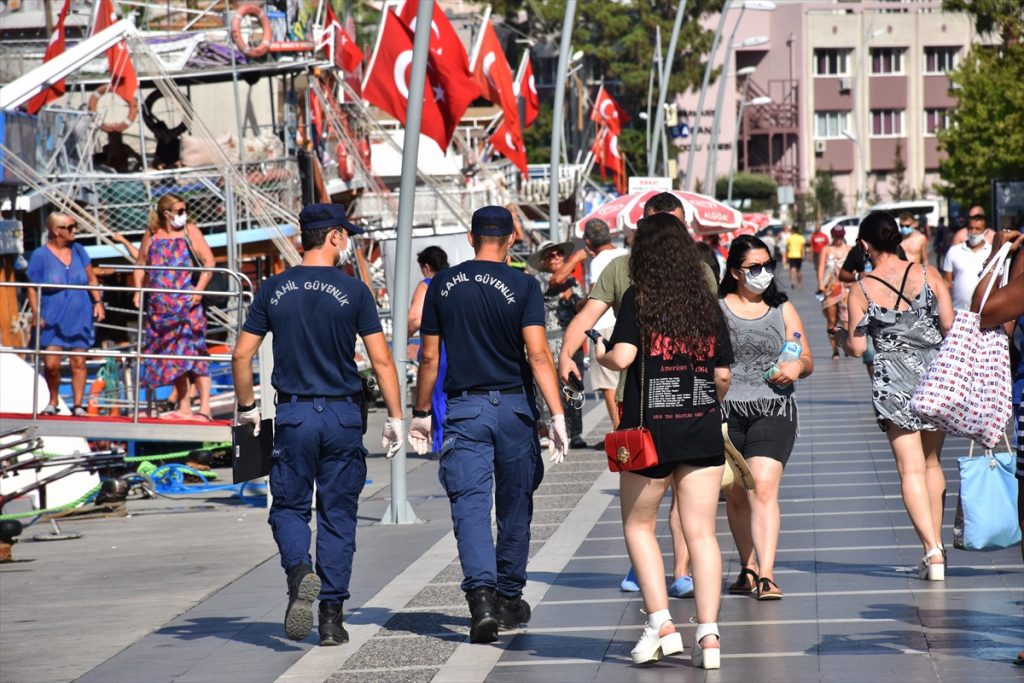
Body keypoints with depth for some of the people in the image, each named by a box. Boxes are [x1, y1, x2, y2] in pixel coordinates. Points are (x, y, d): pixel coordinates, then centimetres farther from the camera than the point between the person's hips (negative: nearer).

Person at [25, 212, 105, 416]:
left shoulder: (77, 250, 6)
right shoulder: (40, 255, -5)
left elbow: (92, 279, 13)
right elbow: (32, 288, -4)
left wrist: (98, 302, 1)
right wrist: (36, 315, -13)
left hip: (79, 318, 3)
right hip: (53, 320, -3)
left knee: (78, 361, 0)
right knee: (51, 363, -10)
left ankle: (78, 404, 7)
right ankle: (53, 400, 12)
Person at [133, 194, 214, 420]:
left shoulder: (189, 231, 3)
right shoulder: (152, 235, 12)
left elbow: (209, 261, -3)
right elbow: (141, 266, 20)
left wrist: (200, 289, -14)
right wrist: (139, 290, 6)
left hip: (186, 302, -4)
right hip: (160, 306, 4)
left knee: (193, 353, -12)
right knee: (173, 356, 8)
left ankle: (204, 408, -14)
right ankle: (184, 408, 14)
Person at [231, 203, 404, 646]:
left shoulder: (274, 290, 3)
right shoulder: (353, 291, -4)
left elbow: (242, 354, 3)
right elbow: (381, 360, -7)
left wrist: (246, 408, 16)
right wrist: (394, 417, 0)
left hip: (293, 415, 1)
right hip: (342, 415, -1)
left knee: (289, 507, 11)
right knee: (337, 515, 7)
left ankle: (299, 572, -19)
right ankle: (332, 617, 7)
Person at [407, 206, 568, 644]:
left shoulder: (443, 286, 4)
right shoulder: (523, 287, -4)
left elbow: (429, 357, 8)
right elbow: (537, 354, -13)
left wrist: (420, 413, 18)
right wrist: (557, 414, -13)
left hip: (464, 408, 1)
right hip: (514, 407, 0)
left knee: (470, 506, -4)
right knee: (514, 506, 13)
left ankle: (481, 595, -23)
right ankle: (509, 599, 23)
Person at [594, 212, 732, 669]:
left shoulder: (639, 299, -6)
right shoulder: (707, 304, 6)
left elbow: (622, 357, -18)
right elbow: (723, 375, 8)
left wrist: (601, 355, 4)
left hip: (649, 430, -3)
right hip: (703, 431, 3)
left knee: (638, 526, 14)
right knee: (701, 534, 4)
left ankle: (661, 625, 4)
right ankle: (708, 634, -4)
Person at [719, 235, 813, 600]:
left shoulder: (782, 309, 12)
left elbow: (807, 360, 15)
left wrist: (797, 366, -8)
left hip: (773, 409, -1)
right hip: (725, 410, 1)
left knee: (764, 488, -17)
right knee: (734, 495, 7)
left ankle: (766, 574, -22)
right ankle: (748, 568, 23)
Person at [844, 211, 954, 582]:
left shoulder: (861, 290, -6)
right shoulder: (927, 274, -2)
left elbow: (856, 346, -5)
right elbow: (950, 325, -4)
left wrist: (845, 338, 16)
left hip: (894, 380, -2)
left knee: (911, 468, -2)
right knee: (932, 461, 19)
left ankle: (932, 552, -14)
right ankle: (936, 543, 21)